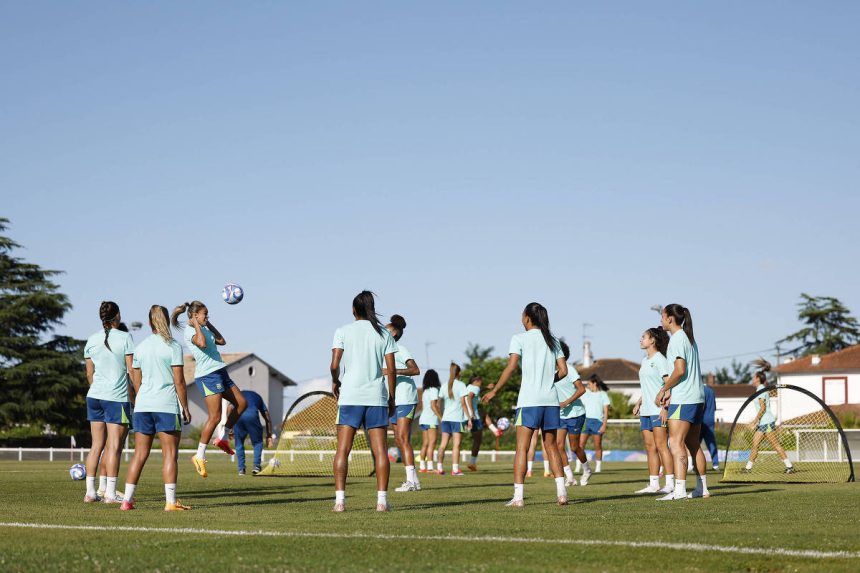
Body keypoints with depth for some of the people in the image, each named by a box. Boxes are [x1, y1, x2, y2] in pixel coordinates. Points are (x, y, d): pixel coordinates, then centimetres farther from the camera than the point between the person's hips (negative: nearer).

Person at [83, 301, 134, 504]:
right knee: (114, 446, -2)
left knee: (97, 445, 10)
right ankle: (110, 493, -3)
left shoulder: (92, 340, 7)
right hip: (117, 398, -5)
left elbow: (89, 373, 12)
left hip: (95, 396, 5)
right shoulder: (124, 338, -7)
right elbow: (131, 370, -7)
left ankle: (90, 492, 10)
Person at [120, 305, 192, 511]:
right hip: (167, 405, -5)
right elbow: (179, 382, -8)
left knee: (139, 454, 9)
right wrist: (185, 408, -1)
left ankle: (127, 500, 7)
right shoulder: (173, 347, -5)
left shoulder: (141, 347, 10)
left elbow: (136, 382, 13)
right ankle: (171, 501, -4)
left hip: (143, 405, 5)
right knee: (170, 453, -1)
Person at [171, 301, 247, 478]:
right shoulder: (189, 331, -10)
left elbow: (221, 341, 25)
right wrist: (197, 325, -17)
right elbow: (202, 343, -30)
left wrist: (209, 324, 21)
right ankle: (200, 456, -7)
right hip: (207, 375, -10)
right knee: (215, 416, -12)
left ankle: (222, 437, 19)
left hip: (220, 372, 10)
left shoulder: (204, 329, 18)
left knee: (241, 403, 10)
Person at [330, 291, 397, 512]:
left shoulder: (343, 331, 1)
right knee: (380, 450, 3)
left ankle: (340, 499, -7)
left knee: (343, 450, 1)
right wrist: (391, 399, 10)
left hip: (350, 396, -1)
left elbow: (334, 365, -7)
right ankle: (382, 500, -2)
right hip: (377, 396, 1)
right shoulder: (384, 334, 6)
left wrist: (335, 382, 13)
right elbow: (391, 370, 2)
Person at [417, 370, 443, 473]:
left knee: (425, 444, 9)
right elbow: (433, 406, -16)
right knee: (432, 443, -10)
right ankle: (430, 467, -16)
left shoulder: (425, 391, 15)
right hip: (431, 420, -8)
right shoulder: (434, 390, -9)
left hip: (423, 418, 8)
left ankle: (422, 466, 8)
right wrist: (441, 417, -13)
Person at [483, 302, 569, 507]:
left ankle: (518, 496, -10)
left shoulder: (520, 338, -1)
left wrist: (494, 391, -5)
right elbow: (563, 370, 9)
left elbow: (511, 367, -11)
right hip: (551, 400, 5)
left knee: (522, 448, -4)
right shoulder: (552, 340, 13)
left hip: (529, 400, -5)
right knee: (551, 446, 13)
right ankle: (561, 492, 4)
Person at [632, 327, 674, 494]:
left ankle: (670, 483, -10)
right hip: (646, 410, 9)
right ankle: (653, 484, 9)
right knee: (650, 447, 7)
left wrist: (665, 407, -21)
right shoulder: (644, 361, 18)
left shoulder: (660, 359, -8)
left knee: (661, 446, -11)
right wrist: (639, 403, 18)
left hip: (658, 410, -9)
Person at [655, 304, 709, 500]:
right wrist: (671, 392, 14)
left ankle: (679, 489, -21)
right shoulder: (689, 339, 18)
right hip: (697, 398, 10)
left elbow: (679, 370, -20)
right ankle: (702, 489, 18)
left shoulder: (677, 339, -12)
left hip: (683, 400, -10)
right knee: (693, 444, 14)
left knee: (676, 443, -13)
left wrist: (663, 390, -10)